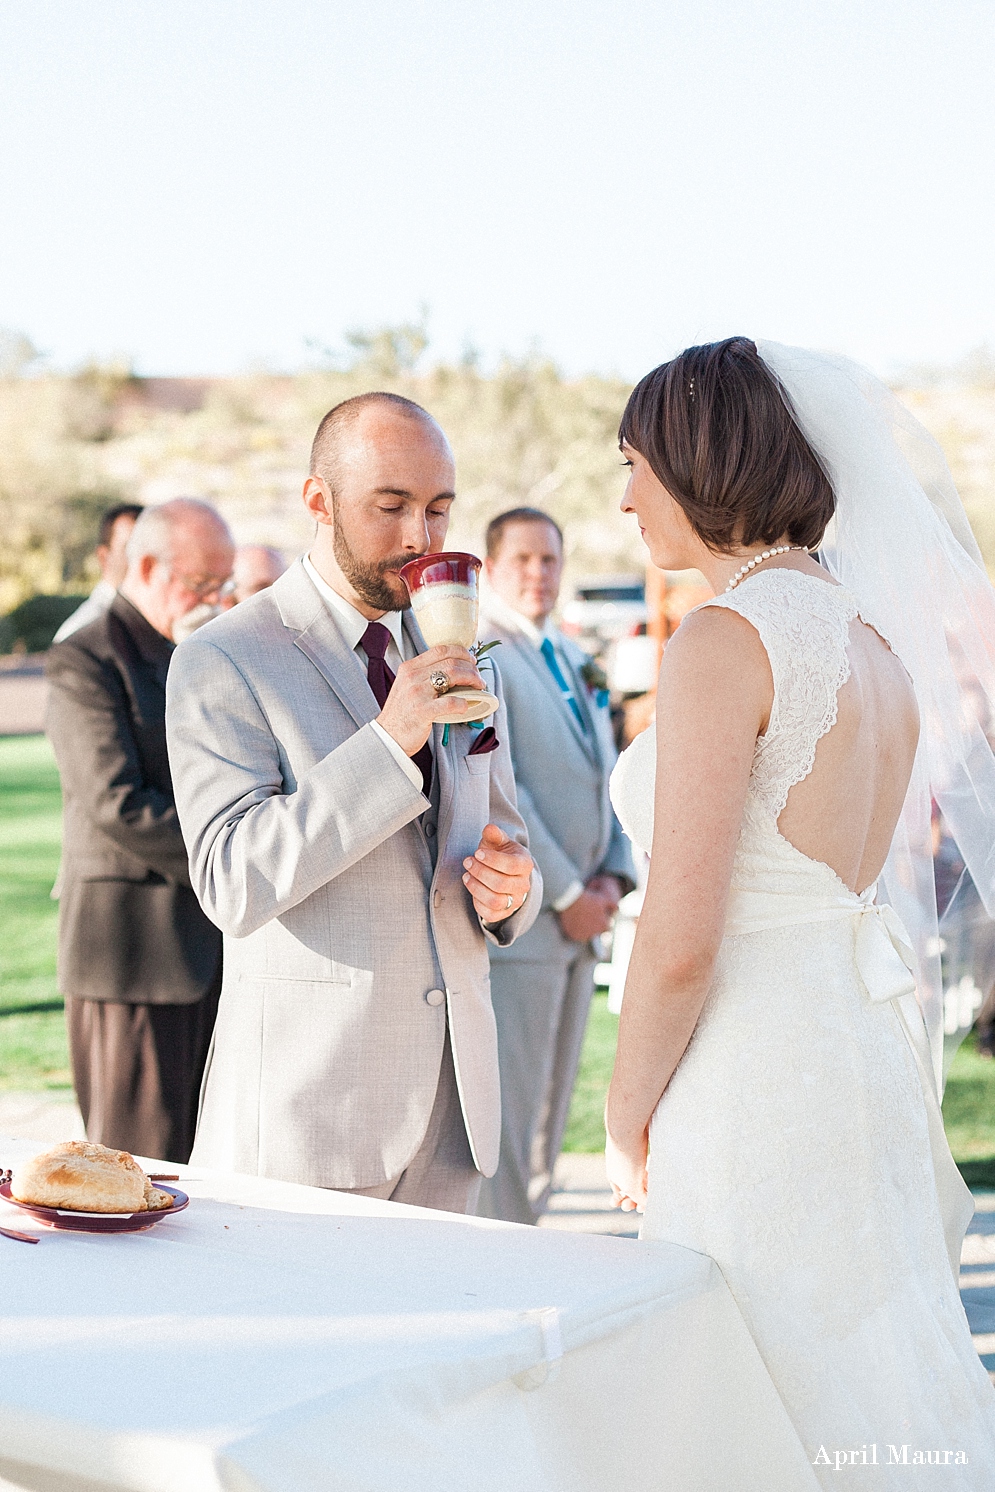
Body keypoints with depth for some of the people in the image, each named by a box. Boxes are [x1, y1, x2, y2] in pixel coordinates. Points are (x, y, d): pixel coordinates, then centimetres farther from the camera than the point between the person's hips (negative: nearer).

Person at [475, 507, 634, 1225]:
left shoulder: (577, 664, 19)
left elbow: (605, 777, 20)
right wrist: (565, 894, -14)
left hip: (577, 921, 8)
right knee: (506, 1112, -6)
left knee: (550, 1108, 13)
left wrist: (613, 876, 4)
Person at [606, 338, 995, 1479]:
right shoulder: (876, 637, 10)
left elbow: (681, 941, -20)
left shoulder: (725, 638, -17)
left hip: (757, 1079, -9)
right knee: (871, 1378, 20)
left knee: (764, 1425, 4)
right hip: (868, 1040, 9)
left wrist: (627, 1126, -5)